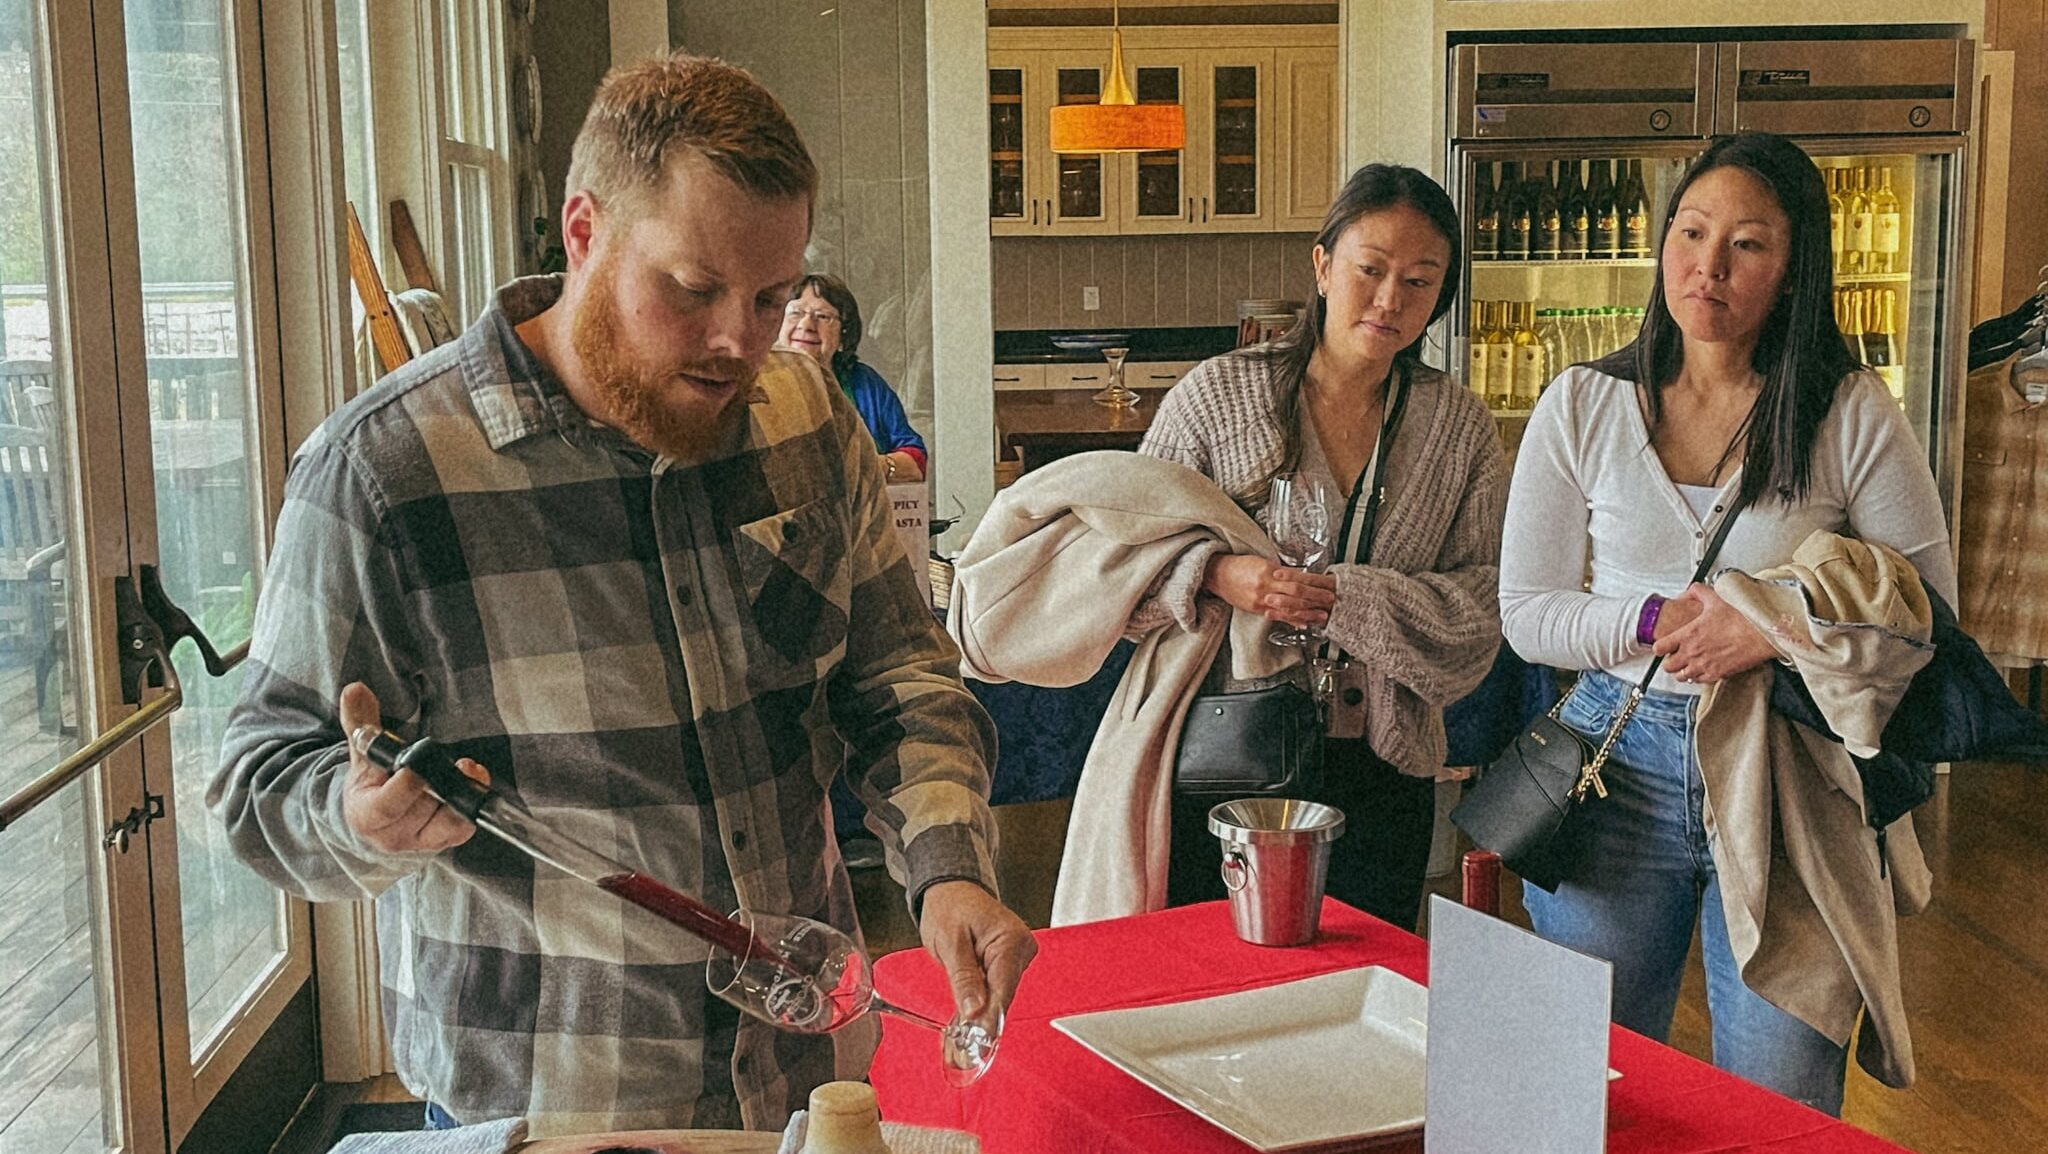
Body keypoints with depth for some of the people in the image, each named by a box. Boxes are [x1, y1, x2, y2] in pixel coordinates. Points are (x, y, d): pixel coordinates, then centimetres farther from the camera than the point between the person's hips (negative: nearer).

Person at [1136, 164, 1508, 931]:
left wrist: (1350, 601, -19)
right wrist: (1214, 573, -21)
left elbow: (1489, 597, -4)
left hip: (1380, 774, 2)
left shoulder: (1462, 428, 3)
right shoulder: (1218, 394, -3)